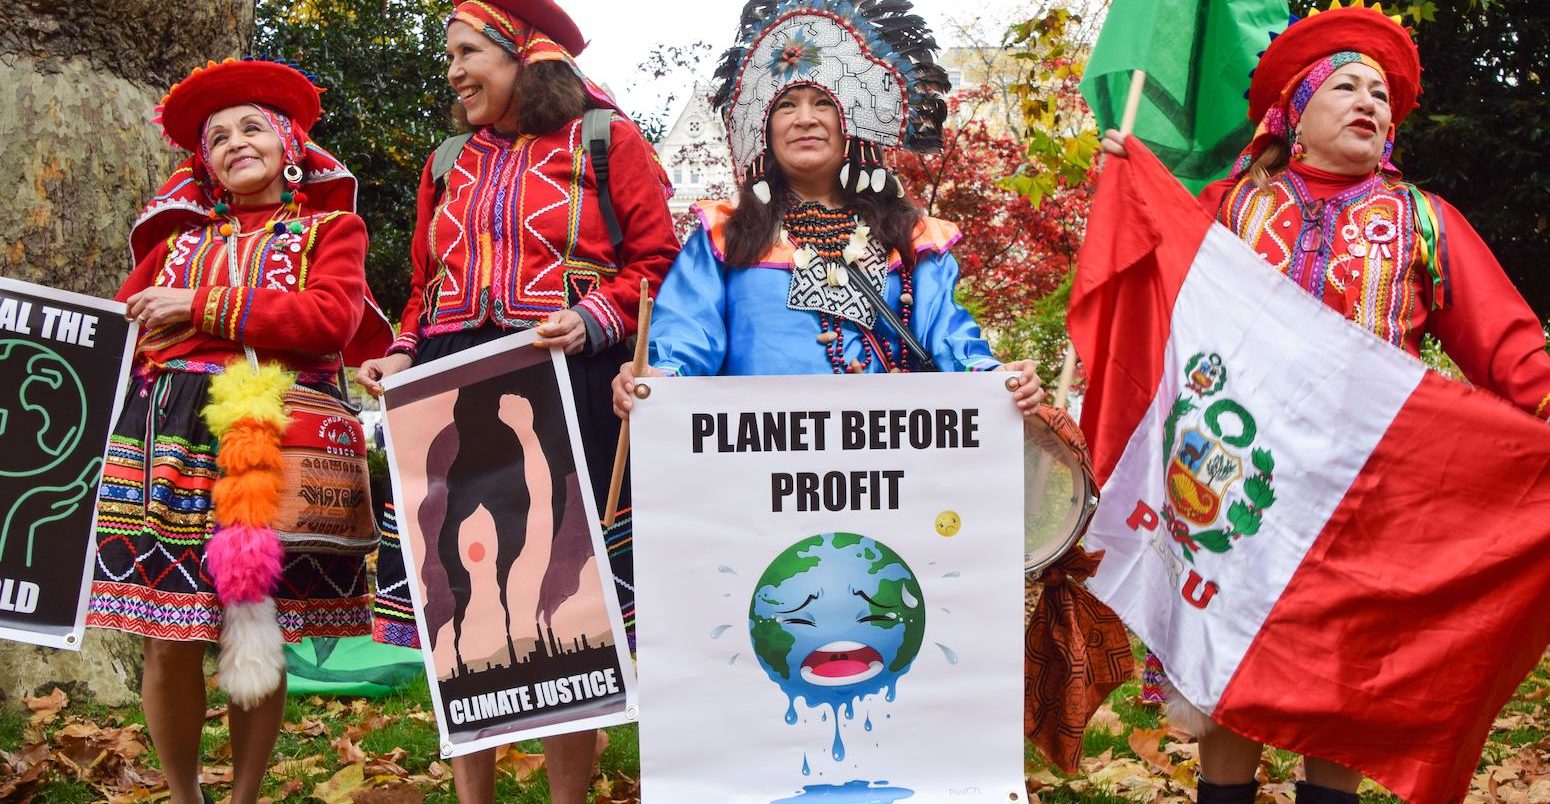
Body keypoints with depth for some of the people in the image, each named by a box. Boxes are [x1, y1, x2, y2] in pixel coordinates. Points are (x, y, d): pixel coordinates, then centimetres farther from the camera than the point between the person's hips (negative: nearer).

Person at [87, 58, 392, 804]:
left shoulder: (329, 228, 12)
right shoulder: (181, 235, 22)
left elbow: (331, 320, -7)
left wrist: (204, 308, -5)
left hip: (277, 440, -2)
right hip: (168, 433, 3)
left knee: (258, 639, 2)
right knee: (169, 640, 0)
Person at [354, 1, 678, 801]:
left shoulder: (607, 140, 6)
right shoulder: (447, 165, 21)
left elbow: (655, 263, -1)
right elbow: (426, 289, 22)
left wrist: (590, 321, -17)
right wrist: (402, 355, 4)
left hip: (565, 388, -5)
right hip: (451, 392, 5)